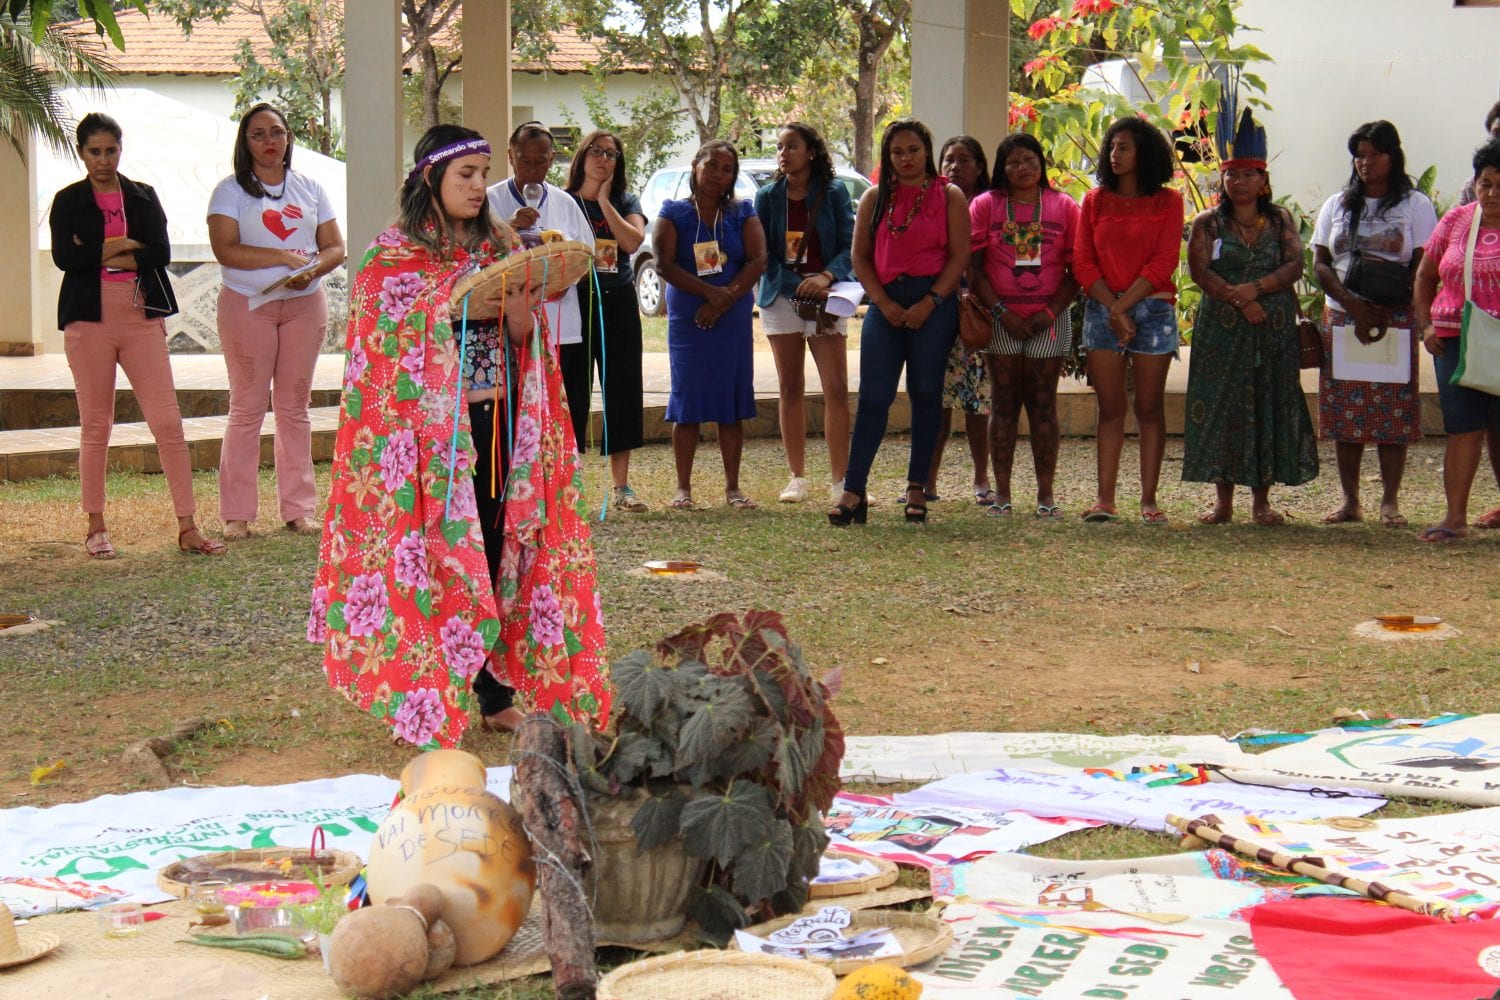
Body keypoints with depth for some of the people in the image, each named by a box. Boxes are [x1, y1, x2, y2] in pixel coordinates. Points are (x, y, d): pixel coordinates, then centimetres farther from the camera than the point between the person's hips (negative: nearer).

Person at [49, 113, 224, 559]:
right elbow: (64, 257, -10)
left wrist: (98, 254, -8)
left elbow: (161, 252, -3)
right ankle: (96, 528, 15)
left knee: (168, 422, -6)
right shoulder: (68, 201, 6)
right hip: (90, 319, -1)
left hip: (142, 317, 1)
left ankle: (187, 527, -4)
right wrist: (123, 246, -8)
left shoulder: (143, 197, 11)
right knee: (96, 425, 4)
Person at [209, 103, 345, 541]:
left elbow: (335, 247, 8)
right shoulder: (231, 191, 0)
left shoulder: (310, 189, 11)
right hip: (248, 305, -3)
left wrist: (311, 270, -14)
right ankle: (237, 514, 1)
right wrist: (286, 258, -18)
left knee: (295, 406, 6)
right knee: (247, 407, -3)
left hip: (305, 305, 3)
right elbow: (225, 250, -13)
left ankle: (298, 509, 10)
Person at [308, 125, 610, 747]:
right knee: (435, 547, -5)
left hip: (496, 415, 5)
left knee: (493, 545, 5)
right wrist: (451, 308, -20)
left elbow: (520, 335, 9)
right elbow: (382, 337, -10)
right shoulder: (392, 254, -1)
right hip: (427, 422, -4)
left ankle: (492, 689, 11)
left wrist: (520, 305, -12)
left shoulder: (498, 246, 13)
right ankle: (426, 698, 1)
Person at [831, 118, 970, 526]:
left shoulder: (949, 197, 4)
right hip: (885, 303, 2)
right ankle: (854, 491, -6)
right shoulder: (875, 198, 11)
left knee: (925, 394, 2)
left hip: (933, 302, -2)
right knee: (873, 396, -4)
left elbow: (959, 256, -3)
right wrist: (883, 302, -6)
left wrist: (929, 303, -12)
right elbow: (860, 255, 8)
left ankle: (917, 488, 10)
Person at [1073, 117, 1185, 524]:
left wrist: (1124, 306, -12)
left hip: (1152, 309, -2)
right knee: (1110, 407, 0)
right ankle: (1105, 499, -2)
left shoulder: (1167, 201, 4)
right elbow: (1083, 262, 4)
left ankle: (1149, 500, 3)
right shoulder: (1095, 201, 10)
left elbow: (1163, 263, -4)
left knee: (1149, 408, 1)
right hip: (1102, 310, 2)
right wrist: (1112, 309, -9)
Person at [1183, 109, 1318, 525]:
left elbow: (1295, 265, 0)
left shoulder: (1280, 220, 10)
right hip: (1222, 329, -1)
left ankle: (1261, 499, 6)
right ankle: (1223, 499, 2)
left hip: (1275, 330, 1)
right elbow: (1199, 270, -6)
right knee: (1222, 407, -3)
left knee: (1270, 406, 0)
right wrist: (1240, 302, -16)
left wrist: (1256, 288, -16)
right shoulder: (1208, 223, 6)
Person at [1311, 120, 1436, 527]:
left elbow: (1423, 268, -2)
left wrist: (1383, 313, -15)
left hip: (1395, 320, -3)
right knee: (1344, 413, 0)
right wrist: (1353, 304, -11)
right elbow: (1321, 264, 7)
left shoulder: (1415, 205, 5)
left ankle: (1390, 501, 0)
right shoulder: (1337, 205, 14)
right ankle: (1349, 500, 5)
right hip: (1341, 318, 3)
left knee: (1393, 413, -5)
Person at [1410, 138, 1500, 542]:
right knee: (1462, 428, 2)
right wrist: (1426, 325, 7)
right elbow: (1425, 274, 18)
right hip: (1455, 339, 3)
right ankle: (1455, 517, 3)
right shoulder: (1456, 220, 9)